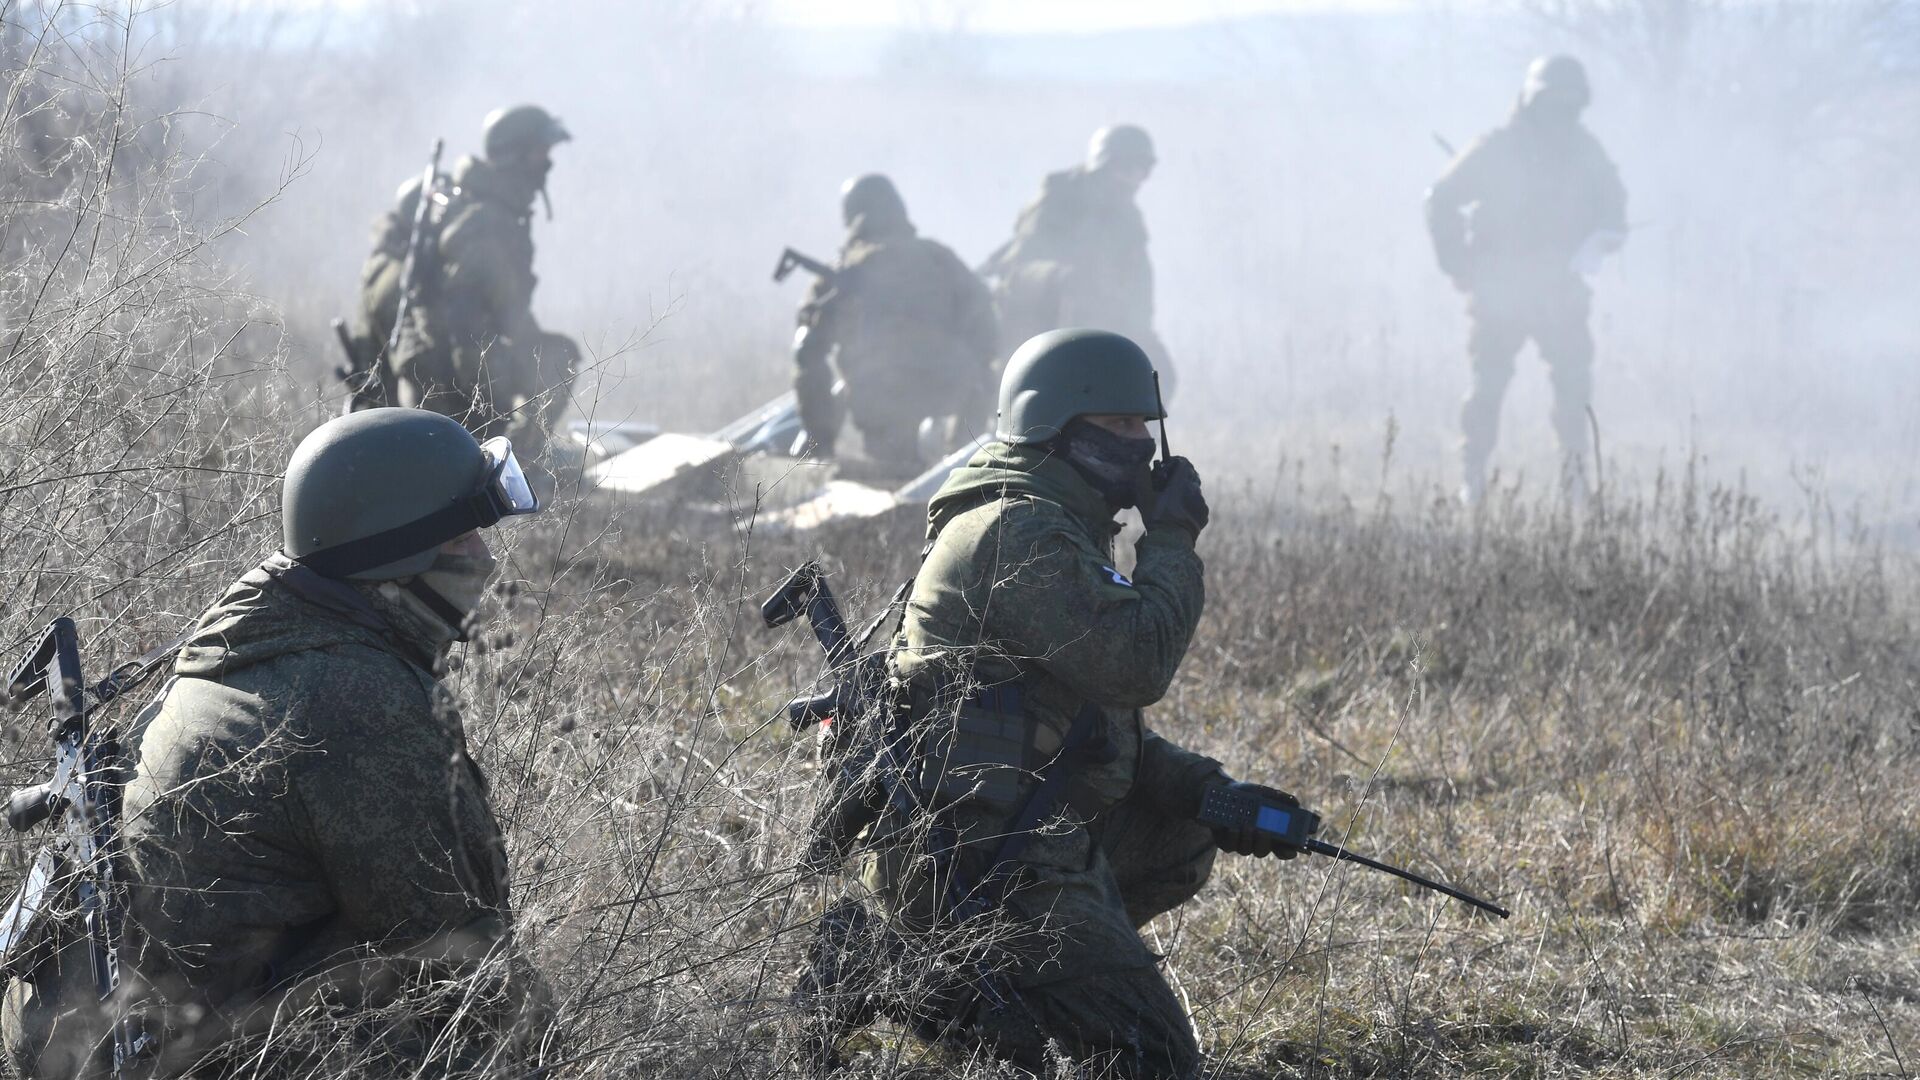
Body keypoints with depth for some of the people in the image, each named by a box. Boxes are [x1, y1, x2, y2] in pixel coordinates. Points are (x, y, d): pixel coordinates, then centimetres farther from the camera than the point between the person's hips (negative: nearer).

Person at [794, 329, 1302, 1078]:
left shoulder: (1057, 532, 21)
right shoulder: (1020, 532, -13)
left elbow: (1102, 710, 23)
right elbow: (1135, 666, -21)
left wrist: (1209, 793, 10)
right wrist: (1172, 539, -7)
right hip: (985, 867, -11)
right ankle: (890, 972, -12)